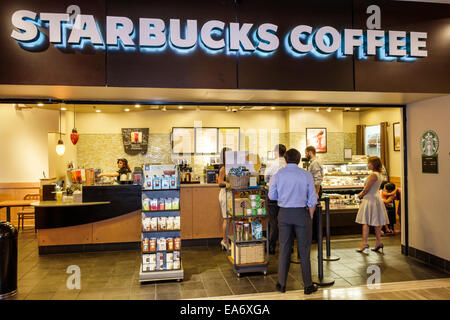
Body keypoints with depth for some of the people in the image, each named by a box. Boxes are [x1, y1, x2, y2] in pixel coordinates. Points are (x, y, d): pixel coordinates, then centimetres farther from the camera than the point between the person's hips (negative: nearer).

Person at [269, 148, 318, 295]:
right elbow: (312, 200, -2)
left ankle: (282, 284, 19)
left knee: (284, 249, 10)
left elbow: (272, 196, 7)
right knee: (304, 250, 8)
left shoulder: (277, 175, -2)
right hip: (301, 213, -1)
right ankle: (308, 285, 17)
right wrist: (310, 217, 8)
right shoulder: (306, 175, -5)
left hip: (284, 213, 1)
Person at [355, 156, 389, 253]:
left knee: (365, 222, -5)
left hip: (370, 199, -9)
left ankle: (364, 243, -5)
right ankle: (379, 242, 17)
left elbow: (367, 188, -18)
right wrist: (362, 193, 9)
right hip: (377, 198, 10)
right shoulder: (379, 174, 11)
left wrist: (361, 195, -1)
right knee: (376, 223, 13)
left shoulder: (373, 174, -18)